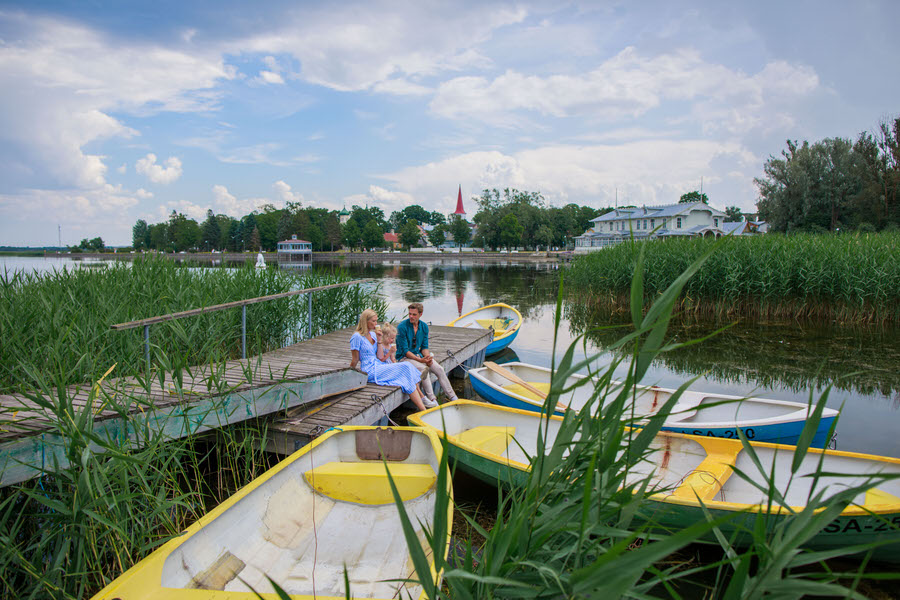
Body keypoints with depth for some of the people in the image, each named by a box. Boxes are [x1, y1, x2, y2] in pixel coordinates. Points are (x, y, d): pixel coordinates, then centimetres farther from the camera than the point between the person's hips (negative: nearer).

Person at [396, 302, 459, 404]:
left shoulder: (424, 326, 3)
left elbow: (424, 347, 8)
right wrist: (420, 360, -26)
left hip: (419, 355, 6)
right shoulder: (402, 327, -17)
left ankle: (453, 397, -1)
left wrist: (427, 357, -14)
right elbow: (405, 350, -17)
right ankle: (432, 399, -26)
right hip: (404, 357, -6)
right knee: (424, 368, -32)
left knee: (439, 369, -10)